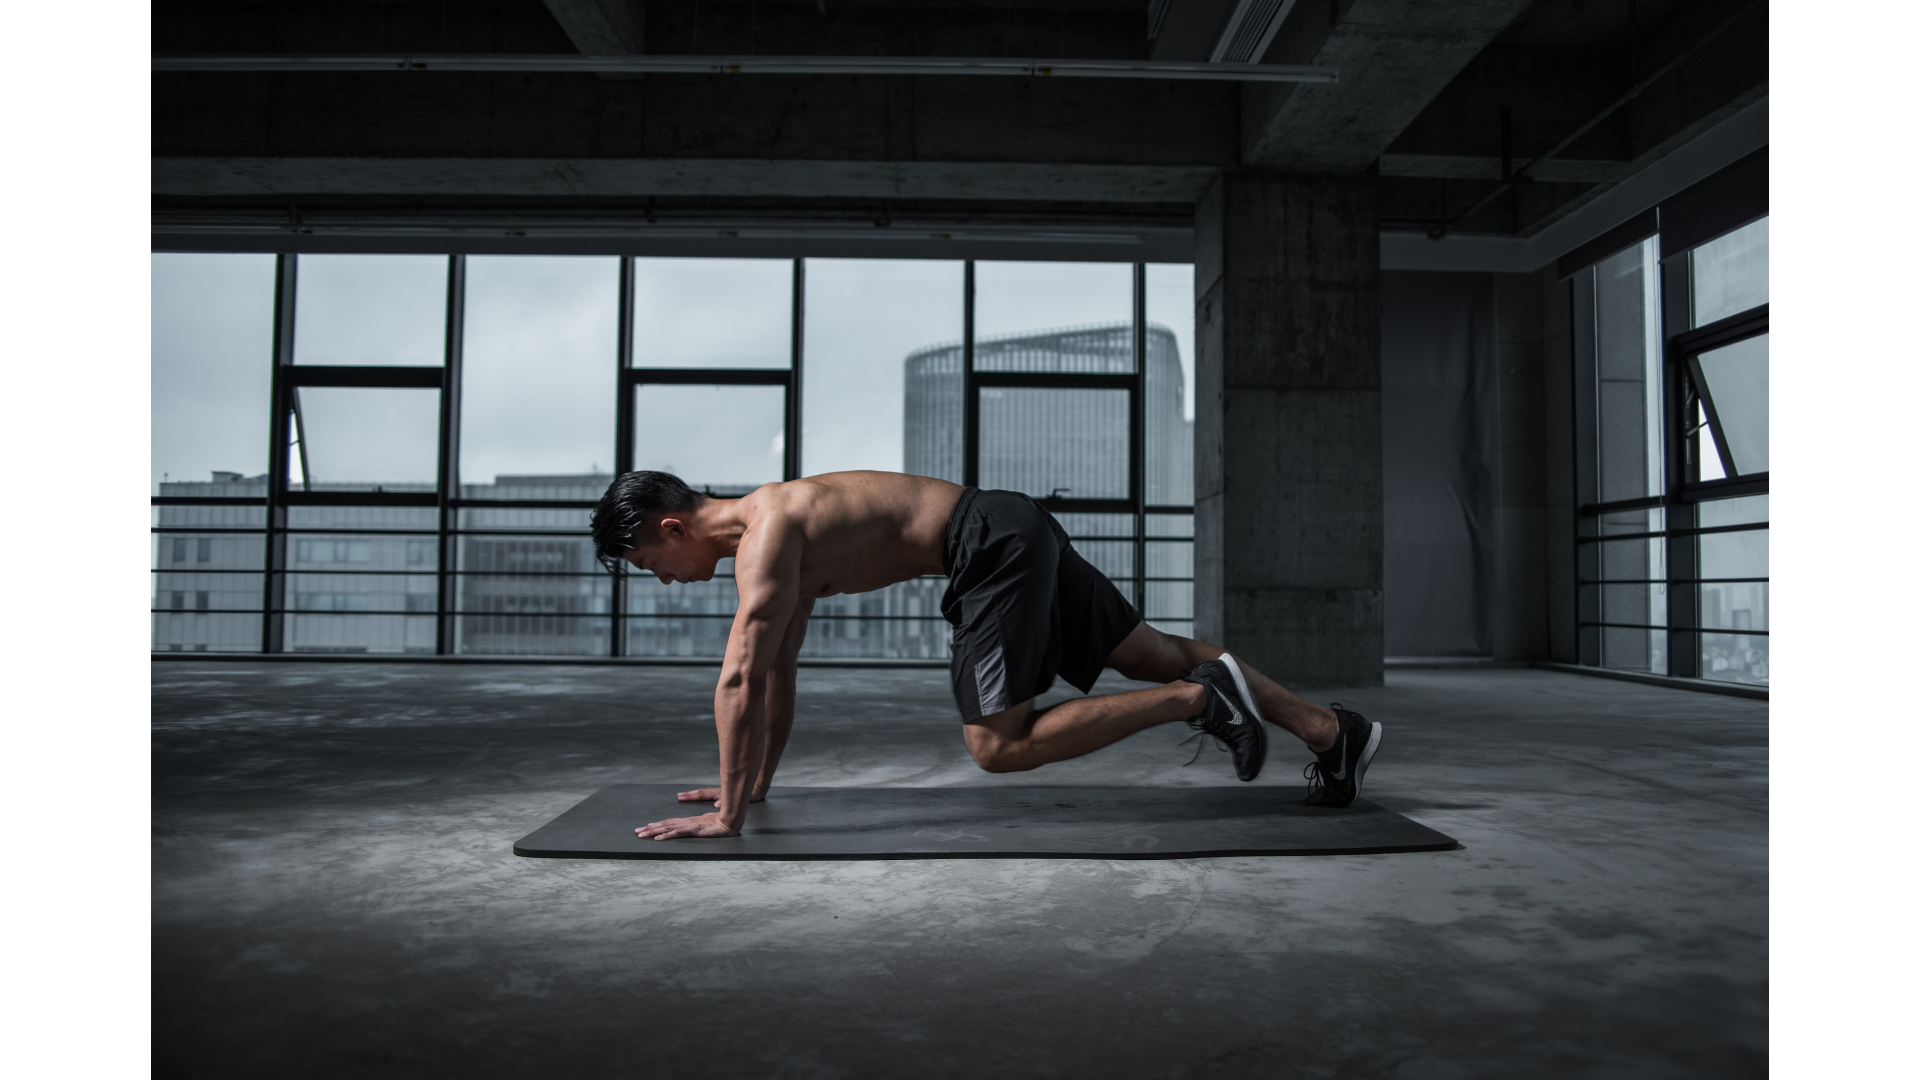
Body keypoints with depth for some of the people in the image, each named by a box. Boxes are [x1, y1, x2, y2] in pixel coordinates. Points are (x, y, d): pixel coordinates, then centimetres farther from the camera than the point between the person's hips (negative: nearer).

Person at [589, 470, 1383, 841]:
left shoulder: (765, 535, -14)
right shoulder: (775, 532, 16)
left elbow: (740, 680, -20)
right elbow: (778, 674, 23)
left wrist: (727, 814, -14)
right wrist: (756, 783, 25)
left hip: (996, 546, -10)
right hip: (1016, 536, 10)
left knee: (997, 747, -7)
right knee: (1155, 655, 13)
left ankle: (1201, 697, -5)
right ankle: (1333, 731, 18)